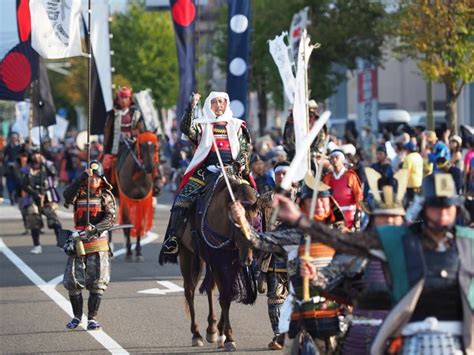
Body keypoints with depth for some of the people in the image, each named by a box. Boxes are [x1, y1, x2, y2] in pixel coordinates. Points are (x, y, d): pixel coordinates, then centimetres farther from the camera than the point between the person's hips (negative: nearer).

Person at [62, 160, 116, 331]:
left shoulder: (106, 195, 4)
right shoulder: (79, 193, 7)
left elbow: (110, 218, -8)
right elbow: (68, 194, -16)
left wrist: (95, 229, -25)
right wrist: (83, 177, -24)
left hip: (99, 242, -1)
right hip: (78, 242, 1)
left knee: (97, 283, -3)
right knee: (72, 281, 0)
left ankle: (92, 318, 4)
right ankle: (77, 316, 17)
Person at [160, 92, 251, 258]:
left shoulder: (237, 126, 19)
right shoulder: (202, 126, 15)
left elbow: (246, 149, 12)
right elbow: (186, 129, -6)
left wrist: (236, 165, -6)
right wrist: (191, 107, -15)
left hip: (231, 169, 1)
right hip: (206, 170, -1)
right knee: (182, 199, -18)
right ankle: (173, 239, -17)